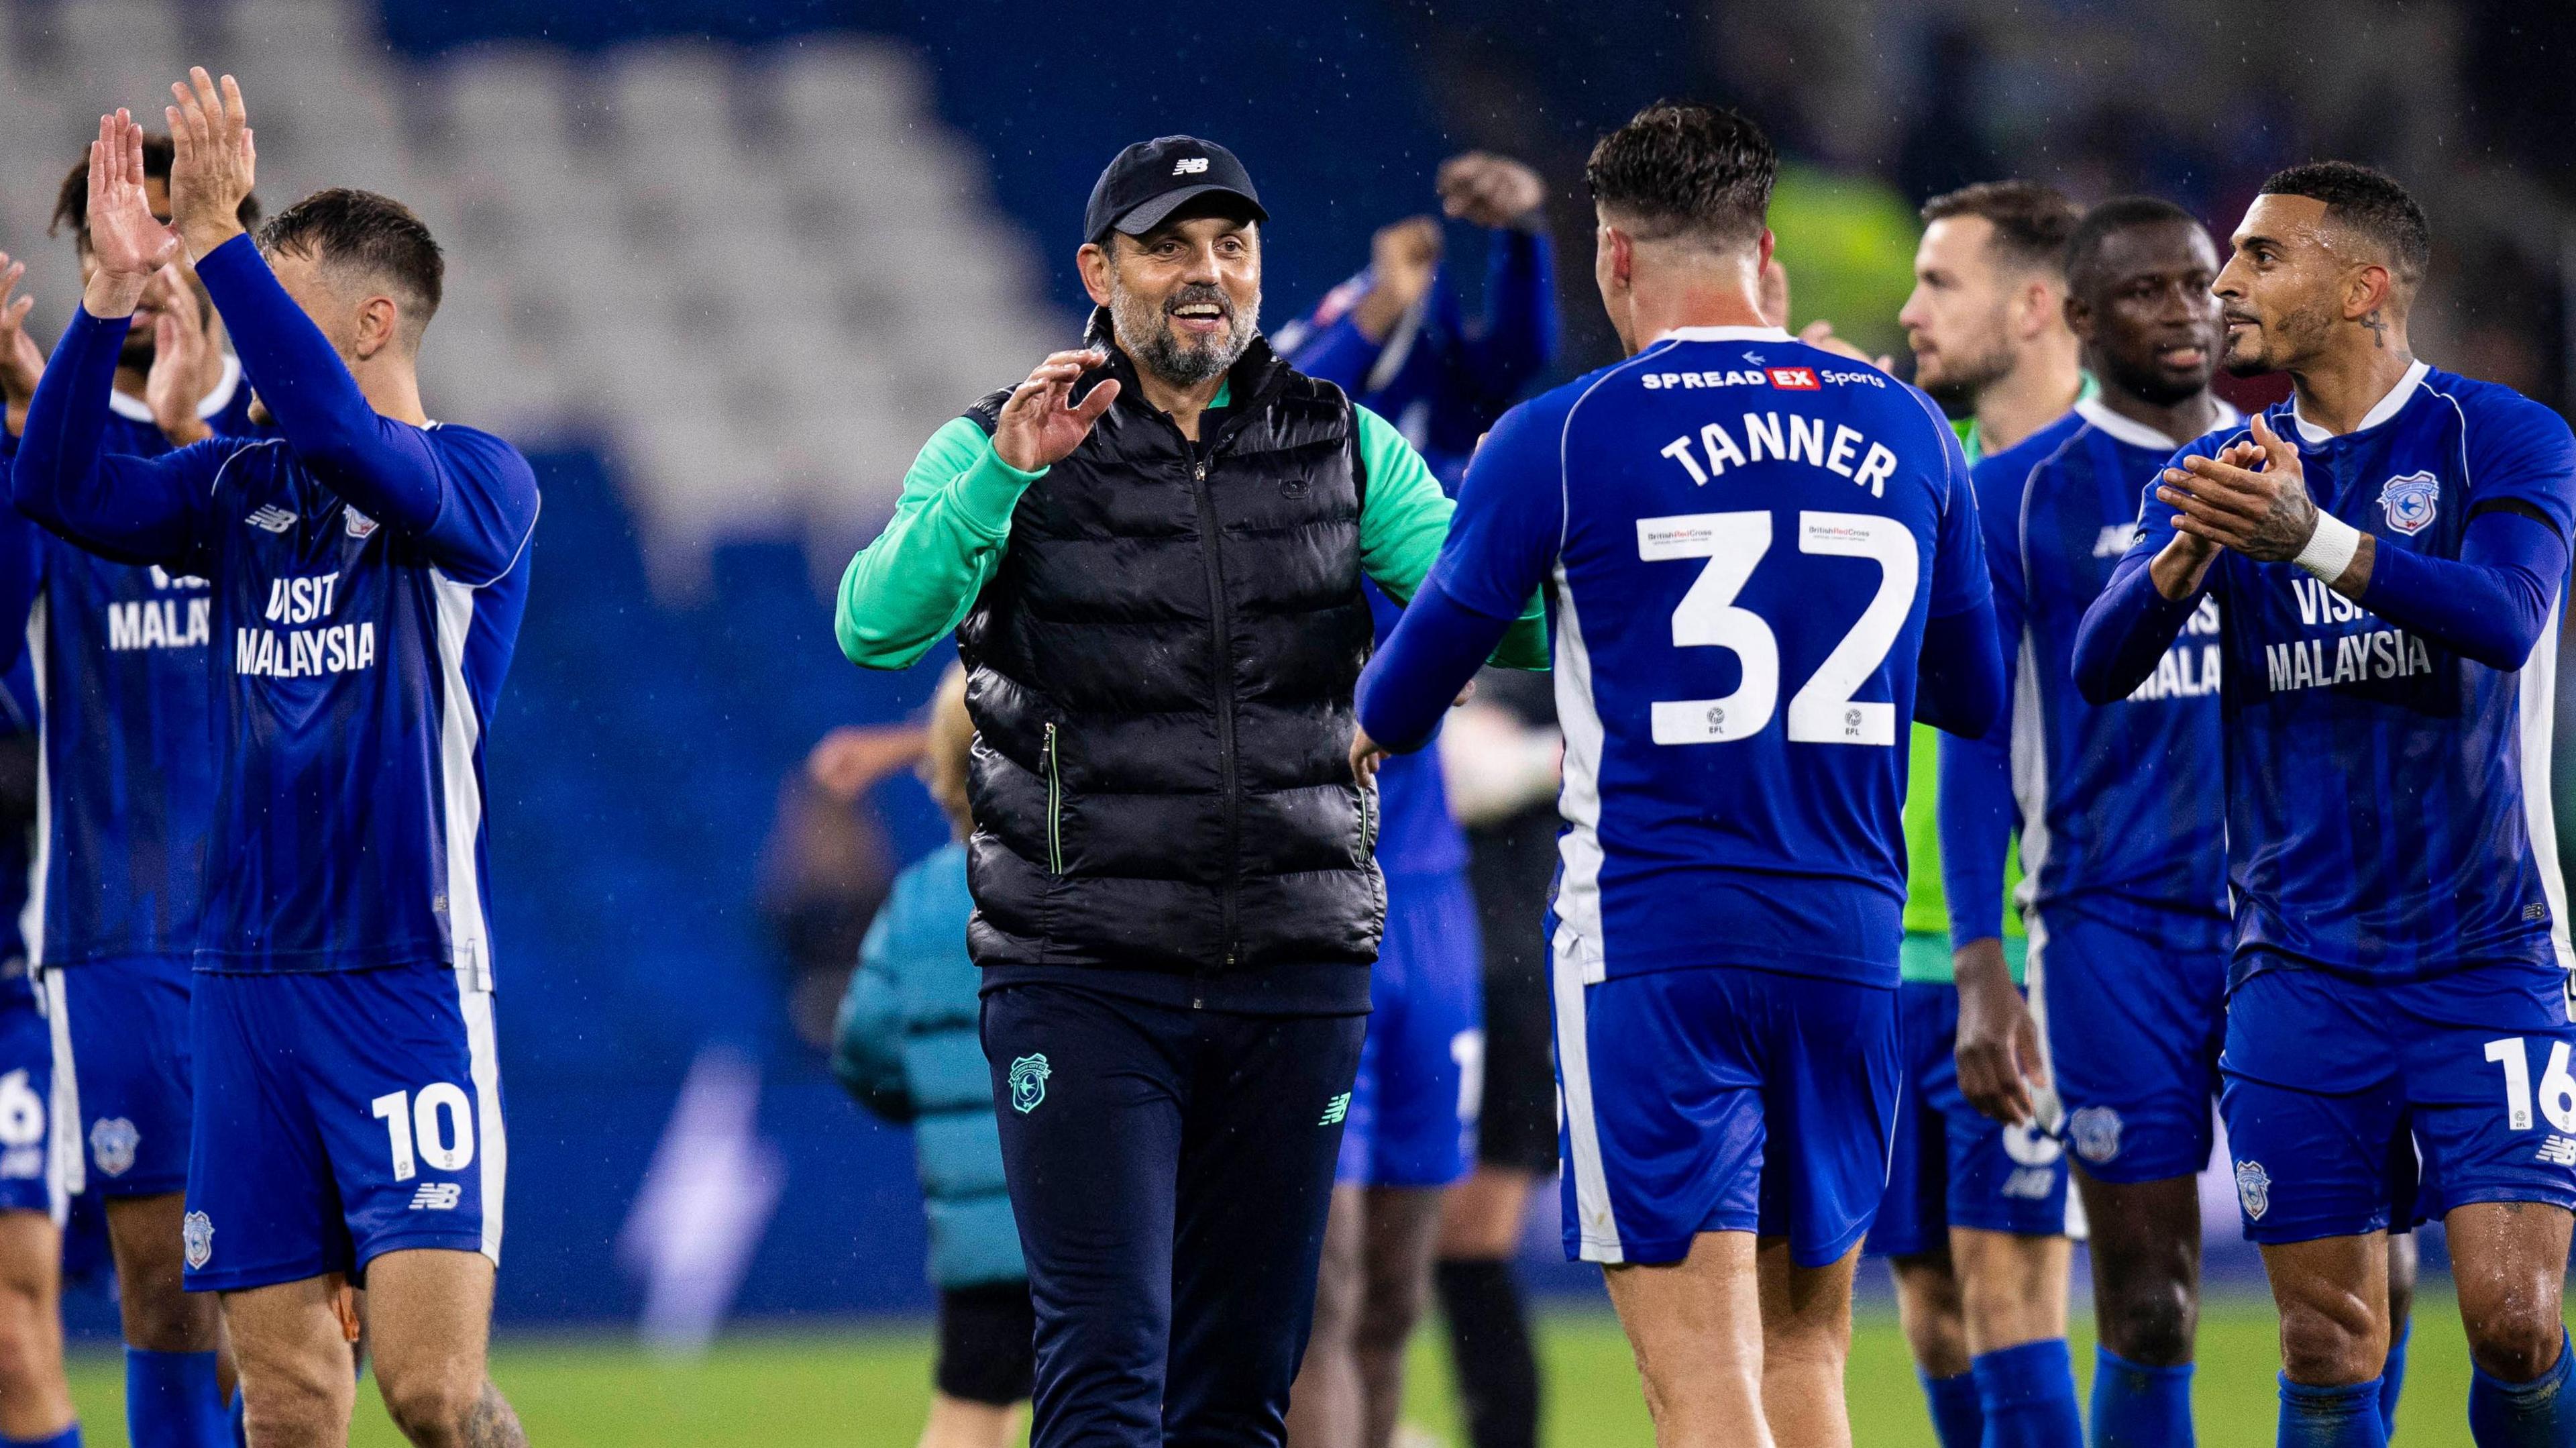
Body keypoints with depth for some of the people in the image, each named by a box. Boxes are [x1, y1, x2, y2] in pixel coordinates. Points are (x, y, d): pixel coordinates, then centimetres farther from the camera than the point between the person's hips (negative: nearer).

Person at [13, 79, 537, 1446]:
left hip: (411, 983, -5)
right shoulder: (241, 487, 13)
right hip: (246, 976, 5)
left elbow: (346, 438, -24)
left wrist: (219, 240, -26)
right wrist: (113, 290, -12)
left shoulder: (481, 480, -4)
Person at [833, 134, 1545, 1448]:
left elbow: (1510, 623, -1)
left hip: (1295, 977, 3)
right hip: (1084, 979, -3)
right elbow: (877, 626, -16)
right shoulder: (1002, 452, 0)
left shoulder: (1344, 448, 8)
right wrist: (1004, 474, -30)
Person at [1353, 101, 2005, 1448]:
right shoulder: (1907, 431, 7)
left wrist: (1371, 729, 29)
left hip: (1654, 946, -4)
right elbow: (1974, 696, 18)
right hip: (1848, 934, 4)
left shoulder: (1562, 439, -5)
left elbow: (1407, 692, 5)